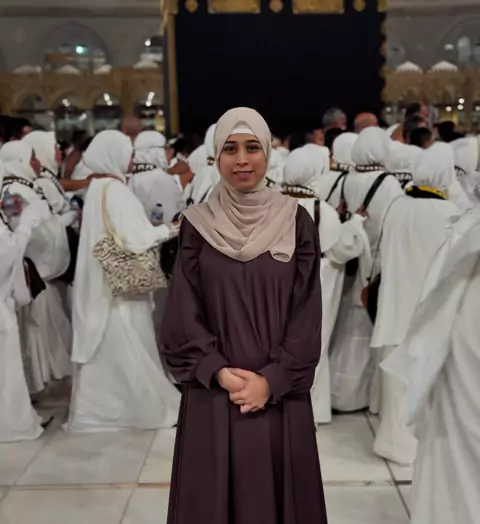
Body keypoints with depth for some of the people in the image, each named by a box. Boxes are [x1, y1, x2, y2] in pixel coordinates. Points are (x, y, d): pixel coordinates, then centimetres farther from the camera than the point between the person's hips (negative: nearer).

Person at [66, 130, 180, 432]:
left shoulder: (98, 188, 10)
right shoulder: (115, 191, -18)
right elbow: (136, 239, -22)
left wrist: (155, 230, 11)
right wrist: (170, 229, -11)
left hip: (103, 282, 9)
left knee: (105, 346, 16)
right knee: (126, 347, 2)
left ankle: (96, 407, 25)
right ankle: (148, 405, 15)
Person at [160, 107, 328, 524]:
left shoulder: (296, 222, -1)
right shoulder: (198, 224, 0)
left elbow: (307, 312, -4)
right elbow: (184, 313, -1)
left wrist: (271, 379, -12)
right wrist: (220, 372, -13)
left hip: (279, 392, 0)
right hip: (213, 392, 0)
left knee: (277, 491, 10)